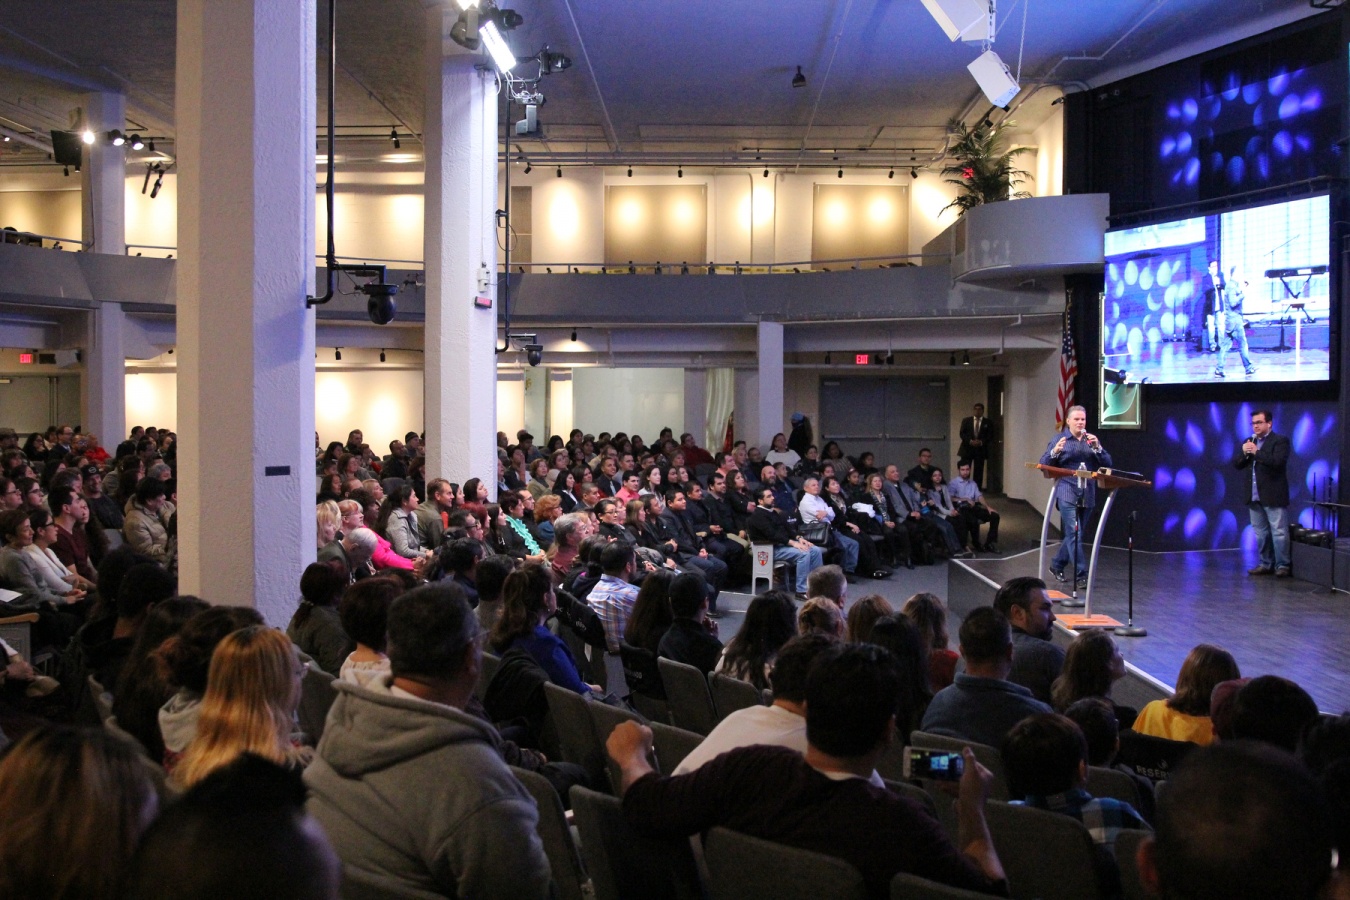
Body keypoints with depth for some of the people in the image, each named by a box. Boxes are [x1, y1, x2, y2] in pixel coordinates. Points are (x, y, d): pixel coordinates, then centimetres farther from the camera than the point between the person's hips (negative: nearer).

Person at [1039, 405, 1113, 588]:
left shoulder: (1092, 440, 13)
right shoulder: (1059, 439, 4)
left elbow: (1107, 463, 5)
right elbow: (1044, 464, -2)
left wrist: (1097, 447, -12)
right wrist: (1055, 451, -21)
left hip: (1087, 495, 4)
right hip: (1067, 493, -4)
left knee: (1075, 534, 12)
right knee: (1075, 533, -13)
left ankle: (1057, 565, 29)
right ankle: (1080, 574, -12)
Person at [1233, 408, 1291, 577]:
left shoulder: (1280, 441, -4)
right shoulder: (1248, 442, 15)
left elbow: (1278, 462, -19)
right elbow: (1236, 465, 10)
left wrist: (1256, 452, -19)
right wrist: (1243, 453, -8)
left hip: (1273, 495, -6)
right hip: (1254, 495, 7)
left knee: (1279, 532, -4)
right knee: (1261, 533, 11)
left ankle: (1282, 565, 1)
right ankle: (1266, 564, 17)